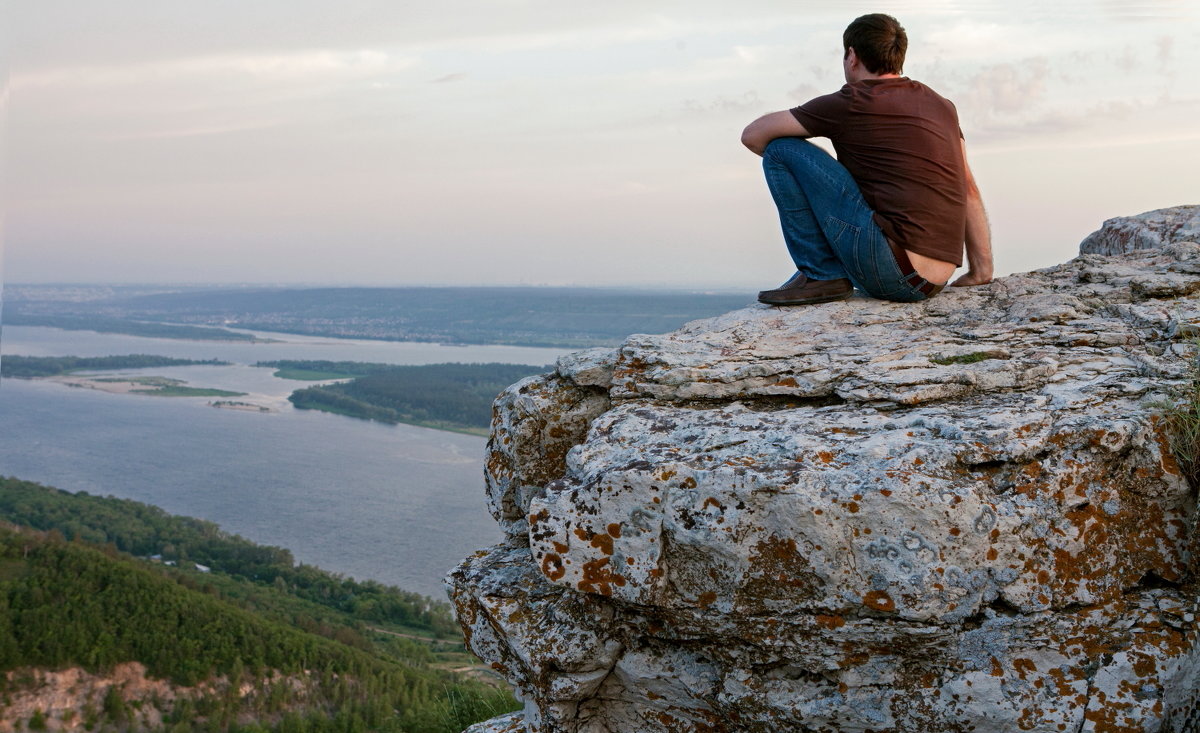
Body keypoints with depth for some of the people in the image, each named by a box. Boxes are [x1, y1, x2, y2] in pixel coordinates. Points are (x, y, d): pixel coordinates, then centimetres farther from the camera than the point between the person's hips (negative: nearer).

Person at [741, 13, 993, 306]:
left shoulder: (852, 103, -3)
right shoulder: (941, 105, 16)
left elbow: (753, 136, 3)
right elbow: (969, 189, 17)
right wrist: (981, 270, 19)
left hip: (890, 267, -8)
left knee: (781, 149, -3)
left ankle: (821, 274, 0)